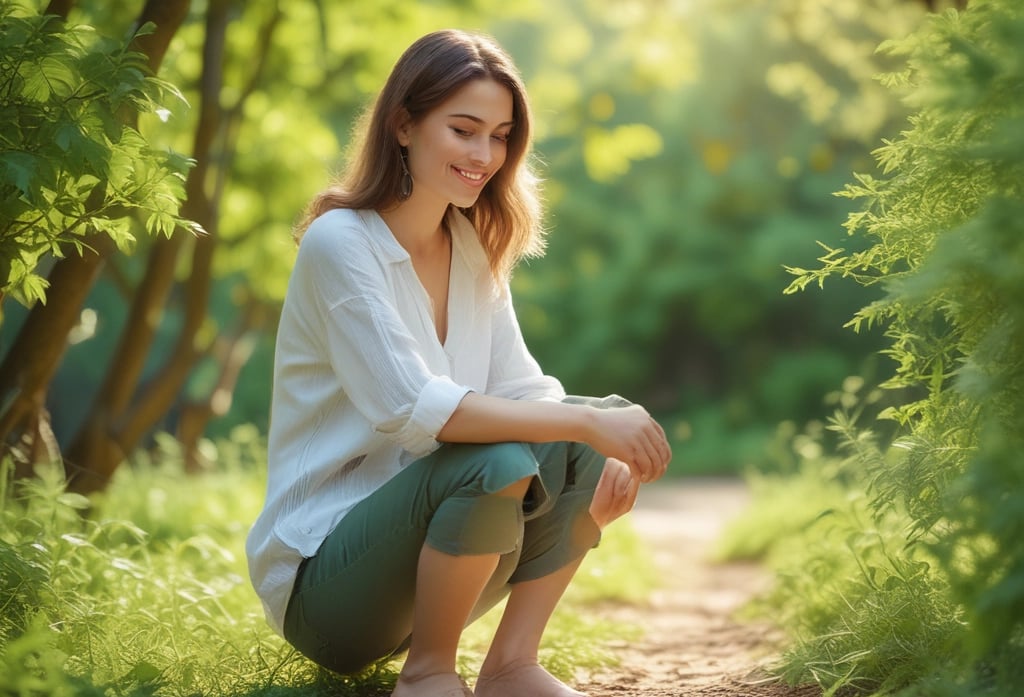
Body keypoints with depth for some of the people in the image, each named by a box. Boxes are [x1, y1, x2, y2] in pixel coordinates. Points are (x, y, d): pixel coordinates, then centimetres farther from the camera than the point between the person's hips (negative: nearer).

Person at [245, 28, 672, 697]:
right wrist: (587, 423, -31)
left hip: (424, 557, 7)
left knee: (610, 426, -11)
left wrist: (605, 445, -21)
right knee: (496, 460, -33)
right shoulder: (339, 243, -16)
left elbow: (522, 390, 0)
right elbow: (411, 407, -27)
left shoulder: (474, 250, 7)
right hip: (320, 578, -7)